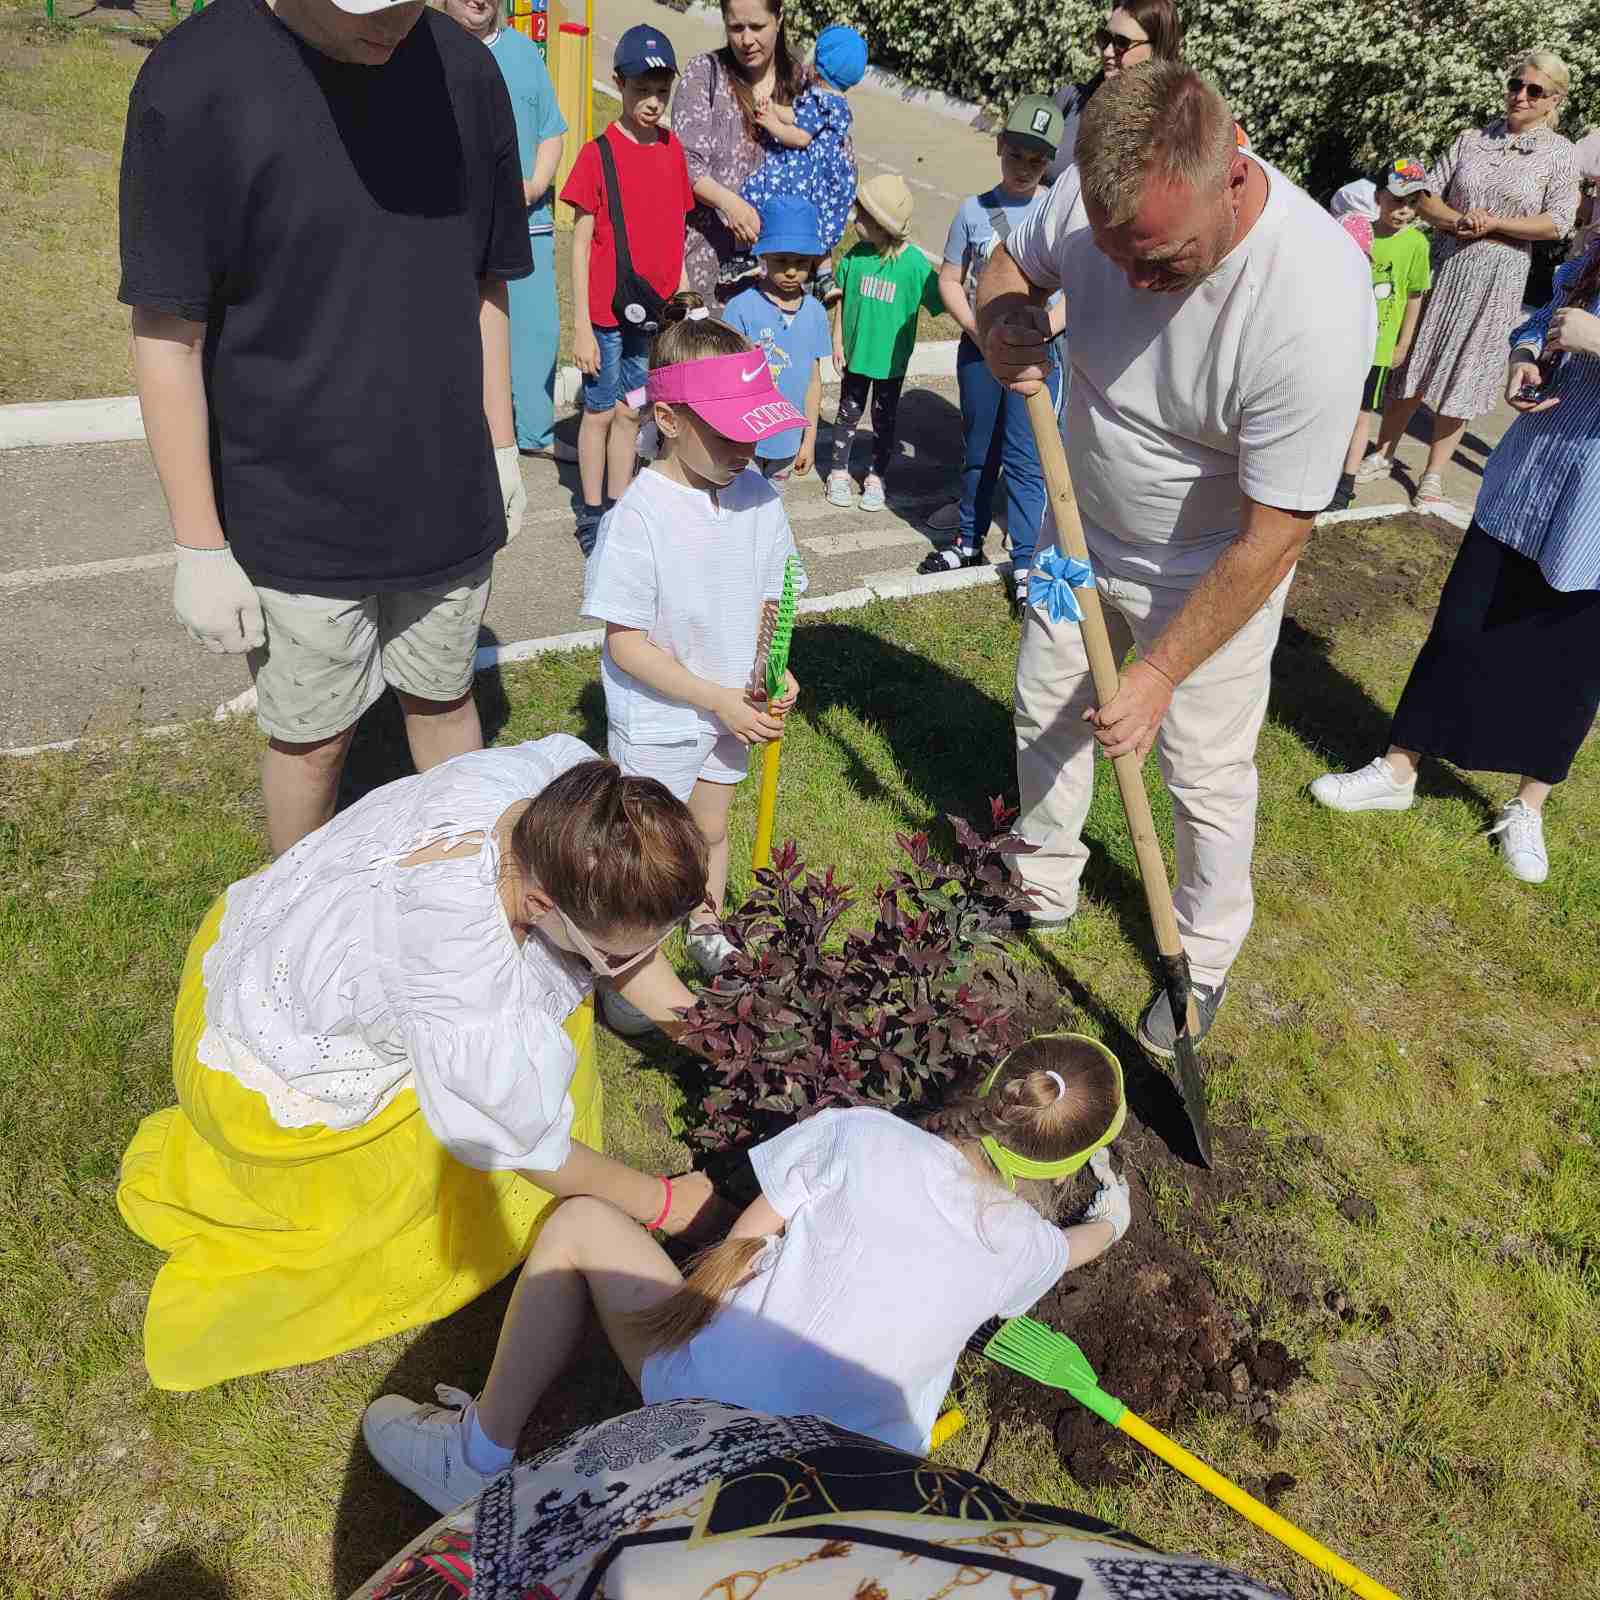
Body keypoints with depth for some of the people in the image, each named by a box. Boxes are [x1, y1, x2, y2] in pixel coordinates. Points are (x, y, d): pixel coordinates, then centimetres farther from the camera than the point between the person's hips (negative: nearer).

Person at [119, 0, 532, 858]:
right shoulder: (194, 82, -15)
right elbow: (167, 332, -13)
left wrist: (500, 447, 11)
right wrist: (200, 546, -12)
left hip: (447, 493, 4)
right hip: (294, 516, -3)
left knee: (443, 697, 19)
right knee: (311, 739, 10)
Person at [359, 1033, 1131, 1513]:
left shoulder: (858, 1135, -10)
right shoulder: (1025, 1247, 1)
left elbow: (742, 1239, -1)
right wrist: (1112, 1223, 48)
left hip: (712, 1397, -2)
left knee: (580, 1223, 13)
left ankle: (478, 1457, 16)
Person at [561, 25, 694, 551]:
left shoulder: (672, 151, 5)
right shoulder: (598, 153, -8)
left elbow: (674, 234, 12)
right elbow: (580, 244, -8)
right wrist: (580, 326, -11)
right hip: (607, 311, -4)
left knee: (631, 411, 12)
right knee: (600, 410, 5)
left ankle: (620, 506, 22)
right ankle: (591, 514, 16)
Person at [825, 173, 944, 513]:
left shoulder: (915, 263, -18)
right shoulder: (856, 254, -9)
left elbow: (937, 304, -12)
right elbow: (842, 299, 2)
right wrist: (838, 342, 2)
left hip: (891, 357, -2)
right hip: (855, 351, 2)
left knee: (884, 419, 11)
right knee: (848, 412, 15)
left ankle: (876, 479, 26)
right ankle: (838, 472, 29)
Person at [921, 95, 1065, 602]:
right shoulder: (973, 210, 1)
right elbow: (950, 280, 5)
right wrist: (975, 327, -10)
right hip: (979, 349, 3)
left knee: (1025, 459, -3)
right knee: (978, 451, 16)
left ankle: (1025, 561, 5)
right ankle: (969, 541, 31)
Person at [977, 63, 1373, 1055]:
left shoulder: (1315, 307, -37)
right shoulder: (1096, 194, -21)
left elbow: (1270, 537, -29)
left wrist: (1160, 672, -24)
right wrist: (1005, 322, -23)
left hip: (1209, 576, -5)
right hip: (1085, 530, 6)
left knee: (1207, 779, 5)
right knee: (1047, 714, 19)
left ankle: (1206, 961, 32)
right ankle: (1044, 889, 43)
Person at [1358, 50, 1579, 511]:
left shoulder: (1558, 153, -1)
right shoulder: (1471, 139, 5)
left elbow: (1558, 223, -7)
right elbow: (1426, 197, 3)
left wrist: (1494, 223, -15)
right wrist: (1459, 221, -15)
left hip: (1498, 279, -2)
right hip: (1444, 265, 2)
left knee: (1463, 374, 3)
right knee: (1411, 359, 6)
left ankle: (1433, 475, 11)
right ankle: (1382, 455, 20)